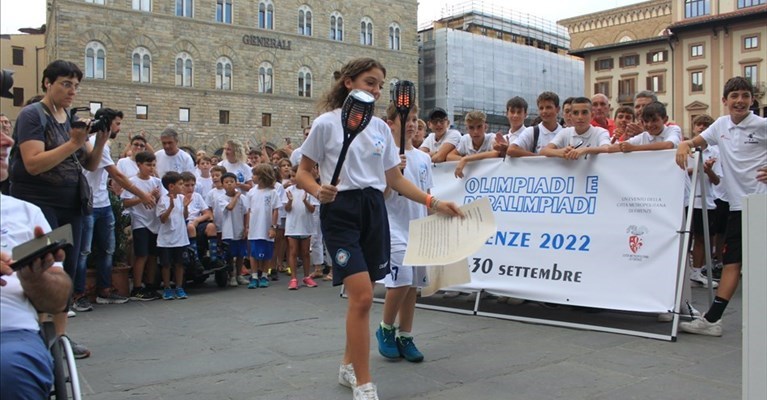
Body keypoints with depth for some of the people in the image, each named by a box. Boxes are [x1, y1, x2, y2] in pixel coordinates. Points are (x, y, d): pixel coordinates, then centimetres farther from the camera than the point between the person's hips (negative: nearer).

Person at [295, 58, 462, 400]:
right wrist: (318, 191, -22)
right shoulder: (326, 124, -4)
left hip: (374, 210, 6)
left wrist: (434, 202, 4)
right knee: (362, 296, -15)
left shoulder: (380, 127, 11)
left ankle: (348, 366, 30)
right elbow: (302, 173, 0)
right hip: (341, 211, -5)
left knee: (361, 296, 11)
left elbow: (395, 179, 13)